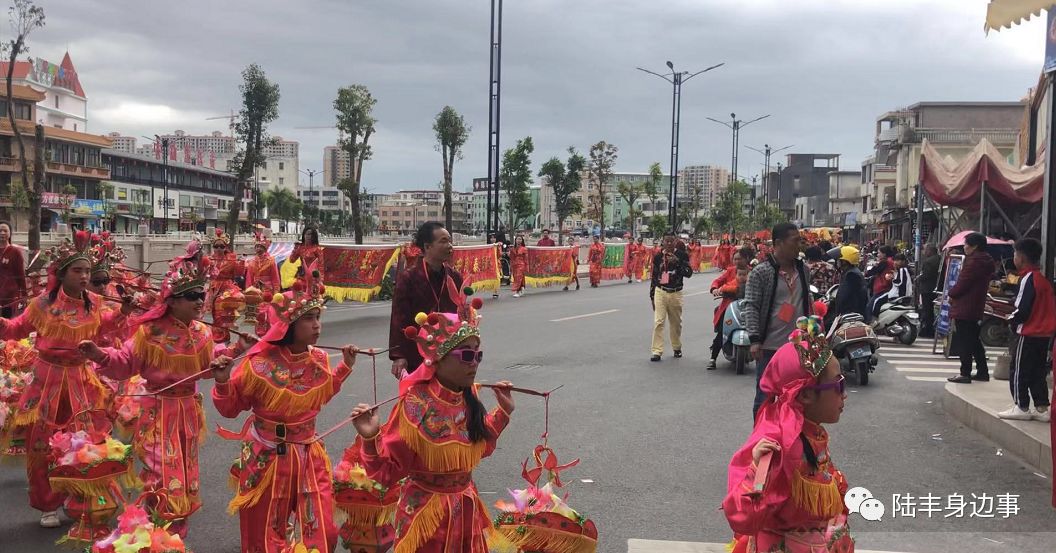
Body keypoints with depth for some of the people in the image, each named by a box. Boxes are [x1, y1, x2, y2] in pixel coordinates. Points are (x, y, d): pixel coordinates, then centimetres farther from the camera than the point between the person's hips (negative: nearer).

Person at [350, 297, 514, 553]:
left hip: (467, 509, 6)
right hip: (427, 513, -6)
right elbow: (387, 470, -17)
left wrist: (503, 411, 9)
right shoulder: (414, 405, -21)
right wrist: (371, 438, -33)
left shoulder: (469, 399, -3)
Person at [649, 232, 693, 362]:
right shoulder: (658, 257, 4)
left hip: (676, 293, 0)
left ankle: (677, 348, 30)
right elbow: (654, 277, 10)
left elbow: (689, 273, -10)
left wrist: (677, 262, -23)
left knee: (676, 322, 12)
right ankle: (657, 351, -9)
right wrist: (652, 296, 10)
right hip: (660, 292, 0)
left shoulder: (681, 255, -1)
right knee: (658, 322, -8)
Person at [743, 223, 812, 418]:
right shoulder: (761, 272, -10)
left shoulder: (803, 269, 10)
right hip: (769, 345, -6)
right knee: (764, 398, 1)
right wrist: (754, 339, -19)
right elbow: (750, 306, -12)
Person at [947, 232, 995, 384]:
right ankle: (982, 372, 22)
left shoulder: (974, 261, -17)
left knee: (965, 342, -5)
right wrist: (955, 294, 11)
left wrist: (951, 294, -2)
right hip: (976, 308, 10)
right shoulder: (985, 261, 14)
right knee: (975, 341, 17)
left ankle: (965, 374, -2)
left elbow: (963, 282, -19)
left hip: (964, 308, -10)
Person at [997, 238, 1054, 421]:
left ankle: (1021, 407, 3)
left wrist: (1012, 320, -3)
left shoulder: (1028, 279, -16)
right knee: (1037, 372, 14)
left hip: (1029, 334, -9)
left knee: (1018, 370, 0)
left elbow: (1023, 309, -21)